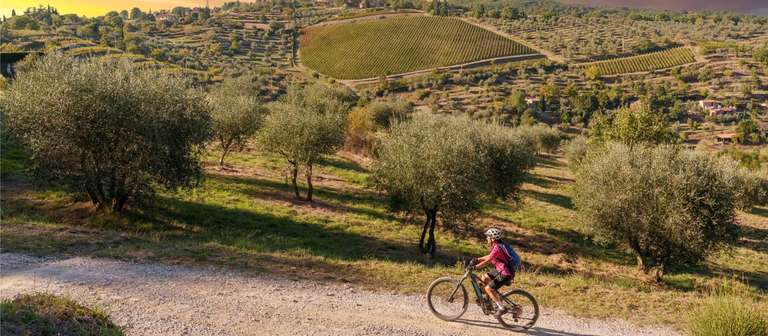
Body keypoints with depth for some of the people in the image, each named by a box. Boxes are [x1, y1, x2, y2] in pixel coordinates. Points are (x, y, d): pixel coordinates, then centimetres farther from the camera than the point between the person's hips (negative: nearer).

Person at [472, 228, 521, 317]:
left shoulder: (497, 248, -21)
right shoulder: (498, 245, 9)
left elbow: (487, 261, -23)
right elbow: (489, 256, 21)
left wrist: (475, 266, -18)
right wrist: (477, 259, 16)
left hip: (506, 274, -10)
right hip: (501, 270, 10)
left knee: (488, 288, -12)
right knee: (484, 277, 15)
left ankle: (502, 308, -7)